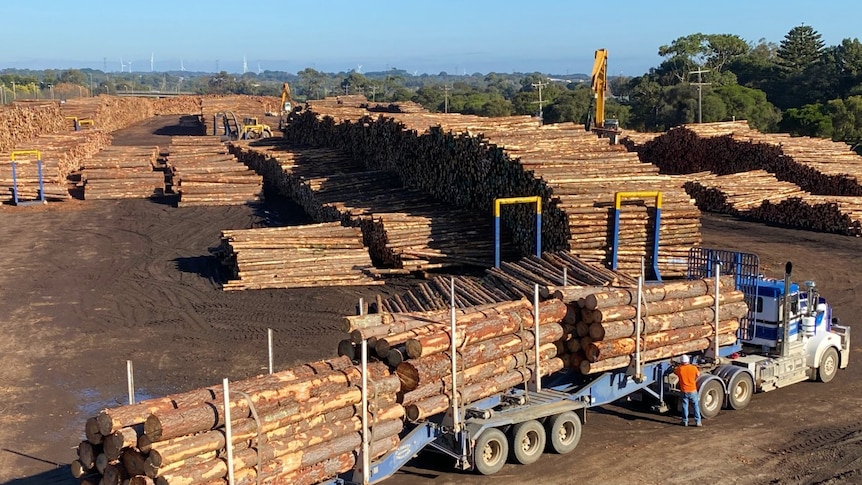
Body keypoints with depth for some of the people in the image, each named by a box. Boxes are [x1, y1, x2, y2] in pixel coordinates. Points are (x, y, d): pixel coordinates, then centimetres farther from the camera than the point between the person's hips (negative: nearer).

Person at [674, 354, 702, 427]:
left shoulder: (679, 369, -9)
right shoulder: (694, 368, -8)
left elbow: (674, 371, 13)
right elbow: (698, 374, 11)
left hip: (684, 391, 0)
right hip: (693, 390, 0)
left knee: (685, 406, 11)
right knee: (696, 406, 9)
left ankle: (685, 421, 14)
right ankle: (697, 421, 8)